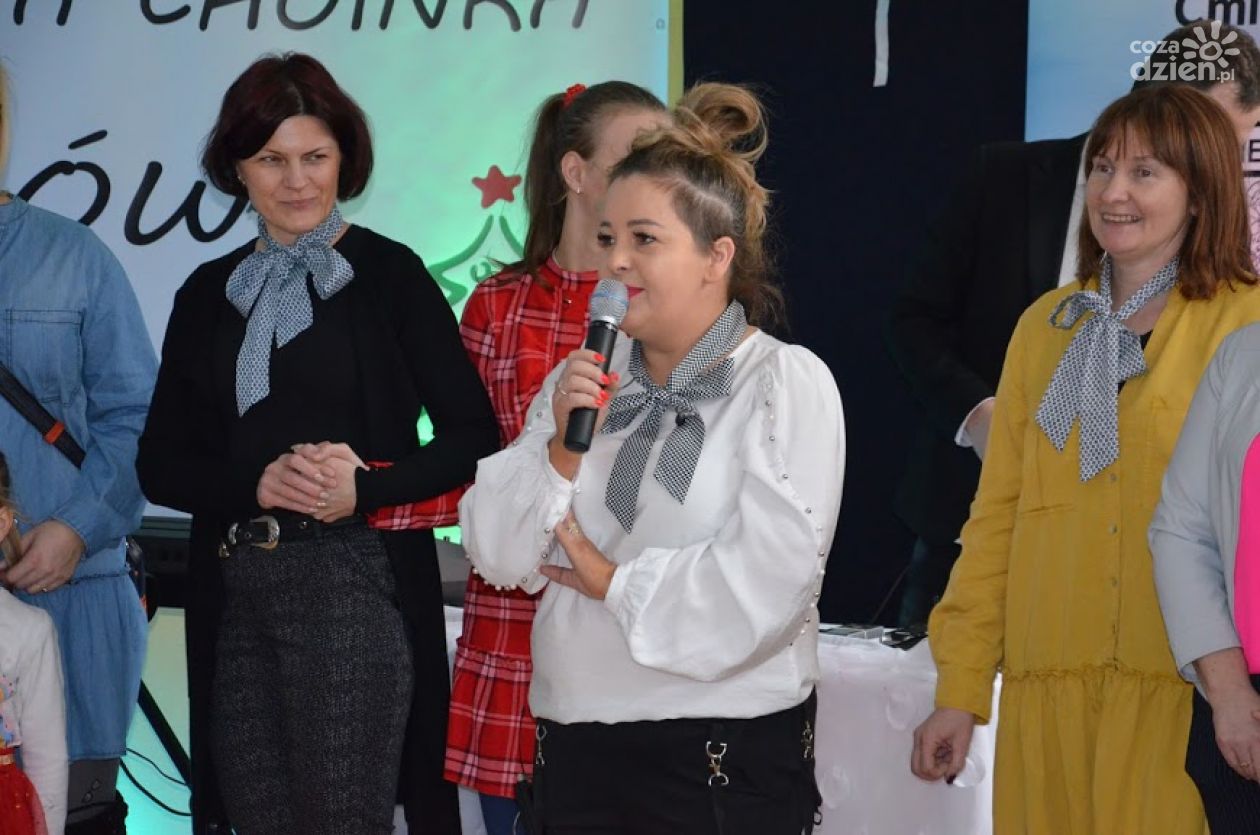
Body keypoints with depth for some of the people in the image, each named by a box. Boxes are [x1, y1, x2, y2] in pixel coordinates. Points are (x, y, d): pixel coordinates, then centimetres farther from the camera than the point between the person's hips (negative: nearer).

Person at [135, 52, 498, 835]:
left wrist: (366, 488, -17)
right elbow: (161, 463, 9)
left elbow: (474, 436, -2)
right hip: (235, 594, 4)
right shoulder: (209, 293, 11)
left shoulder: (389, 274, -1)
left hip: (356, 583, -4)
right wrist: (257, 483, -10)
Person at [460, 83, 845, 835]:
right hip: (574, 743, 5)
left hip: (727, 757, -5)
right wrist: (561, 450, -12)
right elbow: (498, 555, 4)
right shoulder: (583, 380, 11)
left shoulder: (788, 382, -7)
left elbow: (761, 588, -19)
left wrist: (609, 578, -8)